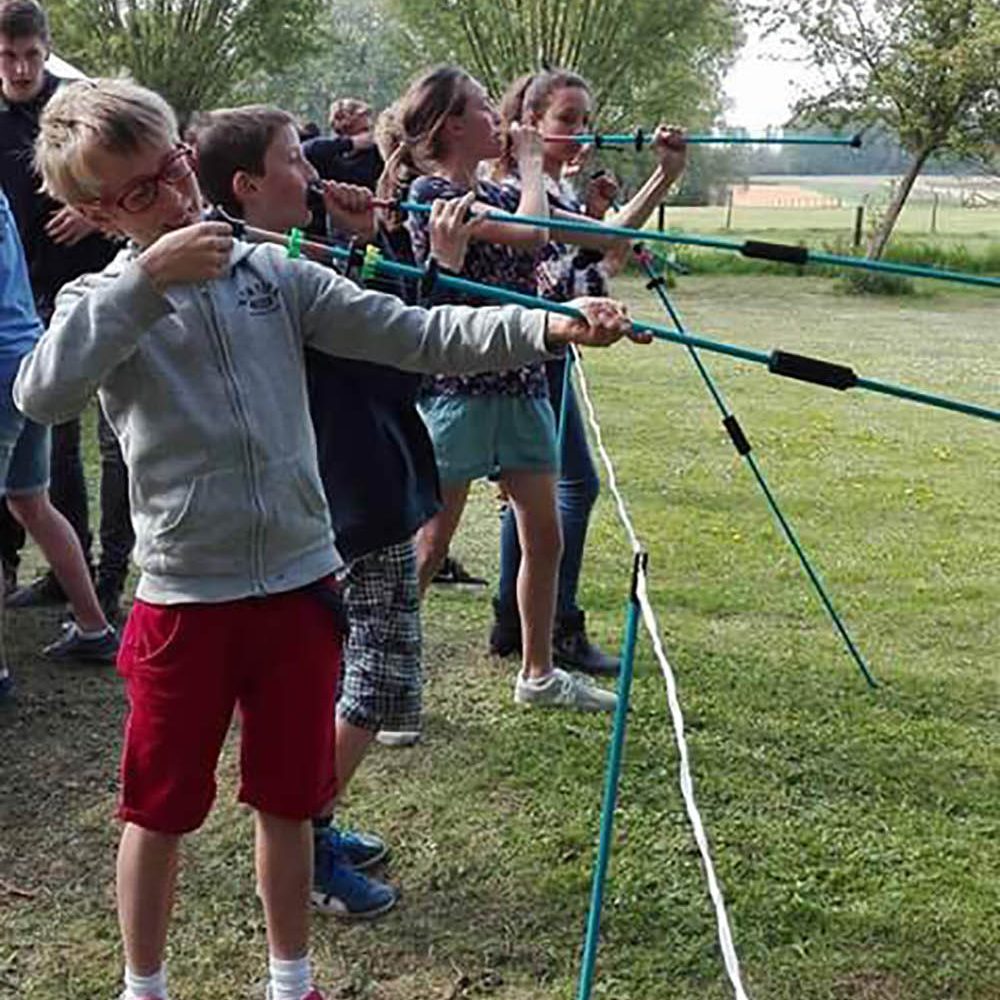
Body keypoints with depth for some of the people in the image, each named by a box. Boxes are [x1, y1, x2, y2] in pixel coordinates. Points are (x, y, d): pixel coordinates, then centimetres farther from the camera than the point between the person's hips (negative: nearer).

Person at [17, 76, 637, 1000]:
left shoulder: (276, 274, 4)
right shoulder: (106, 304, -2)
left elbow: (411, 335, -2)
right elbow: (41, 394, -23)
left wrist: (548, 328, -14)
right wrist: (147, 280, -25)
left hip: (298, 583, 2)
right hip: (185, 597, -2)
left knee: (287, 801, 16)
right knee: (160, 808, 11)